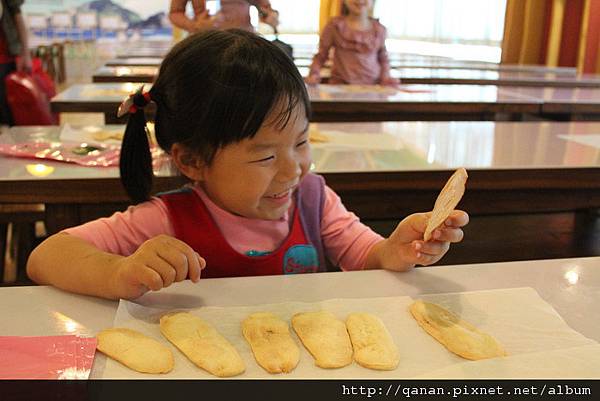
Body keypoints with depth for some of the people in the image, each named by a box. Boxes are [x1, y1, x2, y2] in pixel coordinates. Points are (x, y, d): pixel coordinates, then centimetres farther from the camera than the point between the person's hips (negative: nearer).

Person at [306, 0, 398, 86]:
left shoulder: (379, 29, 6)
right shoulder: (335, 26, -1)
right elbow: (321, 55, 7)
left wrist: (385, 78, 4)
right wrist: (315, 73, -9)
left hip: (372, 86, 3)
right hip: (341, 85, -3)